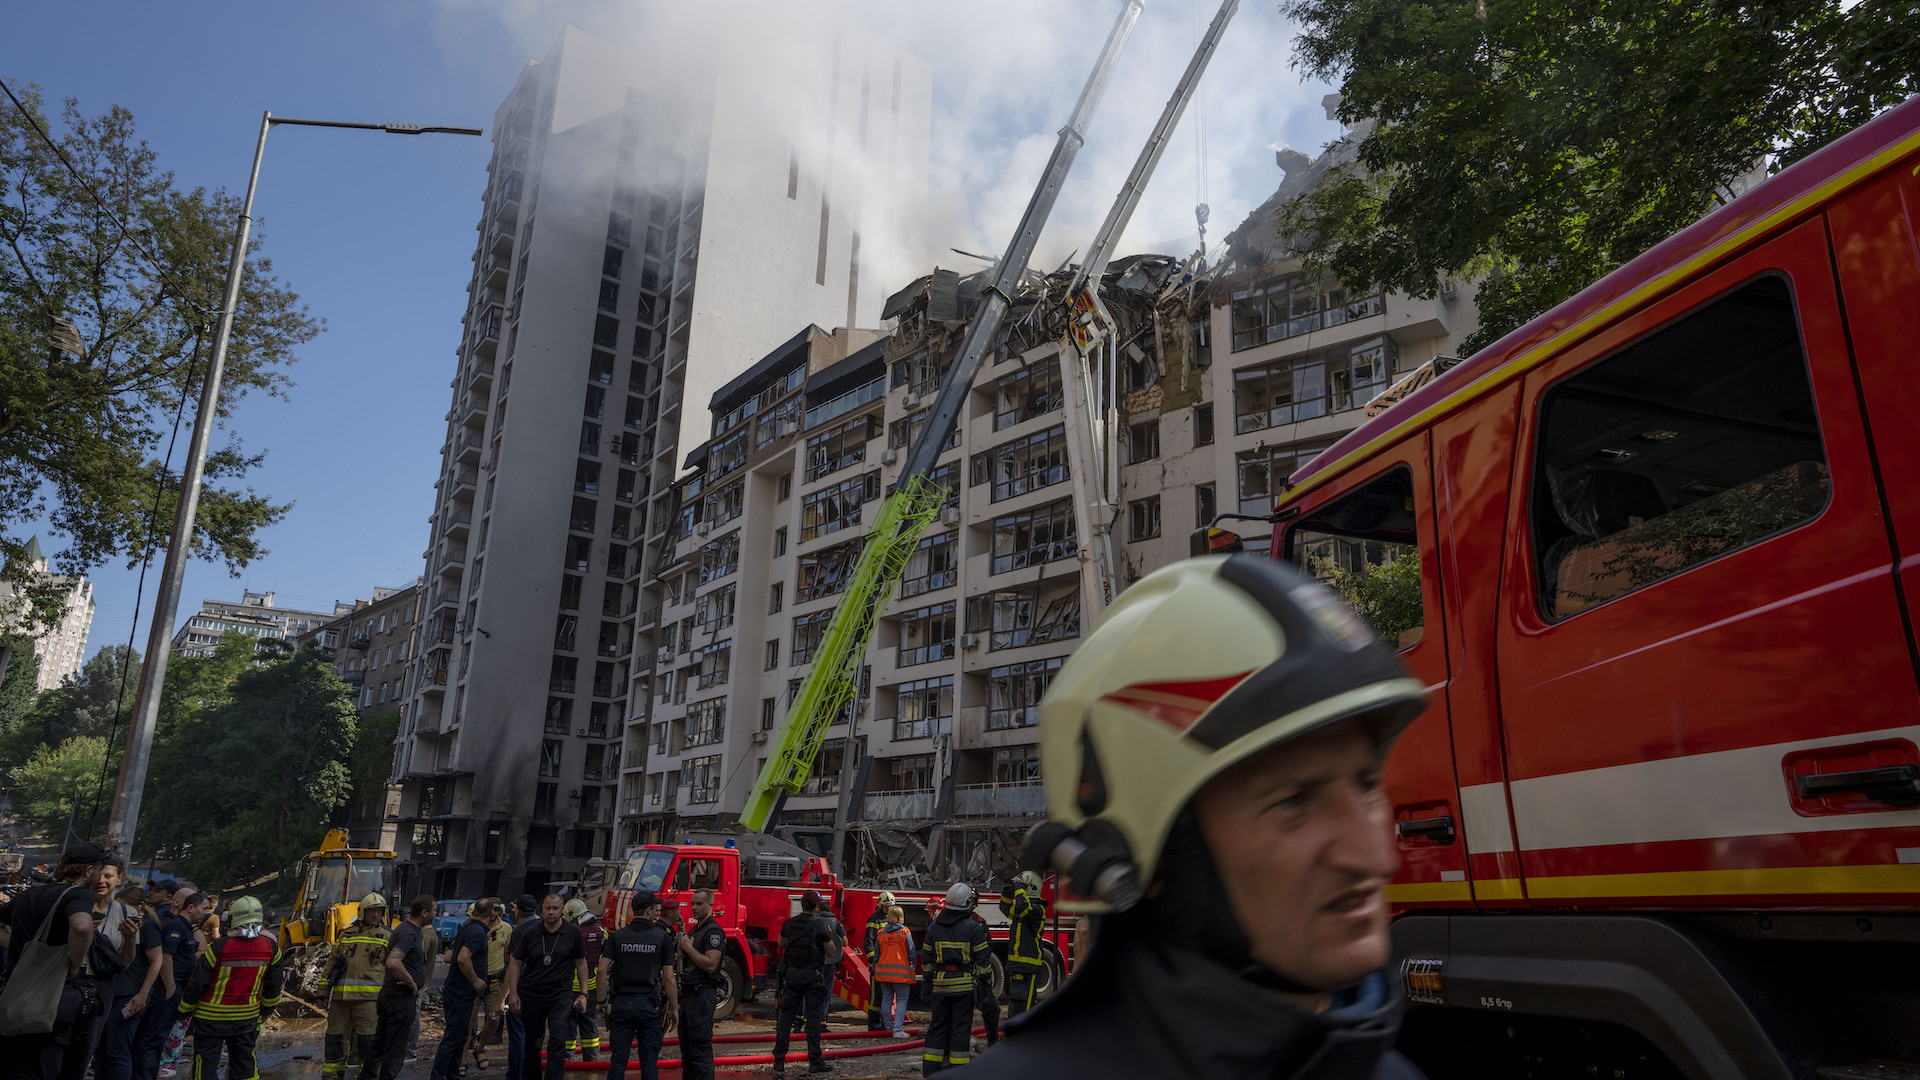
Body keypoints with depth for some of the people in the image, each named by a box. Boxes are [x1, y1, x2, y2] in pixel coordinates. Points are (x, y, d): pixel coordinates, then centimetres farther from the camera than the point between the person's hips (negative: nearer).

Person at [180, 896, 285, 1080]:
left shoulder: (219, 947, -19)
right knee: (244, 1059, 14)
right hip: (247, 1017, 3)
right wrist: (267, 1007, 20)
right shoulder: (270, 946, -9)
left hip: (211, 1017, -3)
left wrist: (186, 1010, 6)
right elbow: (274, 983, 4)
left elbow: (197, 983, -11)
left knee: (206, 1061, 9)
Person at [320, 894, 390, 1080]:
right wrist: (325, 991, 16)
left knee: (367, 1040, -4)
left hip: (367, 997, -3)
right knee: (335, 1037, 7)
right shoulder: (347, 934, 17)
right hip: (341, 996, 4)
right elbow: (331, 964, 21)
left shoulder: (386, 937, 7)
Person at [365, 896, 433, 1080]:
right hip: (402, 997, -10)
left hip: (388, 994, 10)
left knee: (379, 1044, 18)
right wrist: (411, 982, -23)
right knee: (395, 1051, -1)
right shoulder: (409, 934, -21)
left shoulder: (405, 929, 12)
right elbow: (393, 963, -36)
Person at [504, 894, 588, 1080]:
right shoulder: (530, 933, 0)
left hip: (560, 995, -2)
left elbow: (581, 963, 6)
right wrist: (513, 993, 0)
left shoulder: (572, 932, -2)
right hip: (531, 994, 2)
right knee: (531, 1043, 12)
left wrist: (583, 993, 1)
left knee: (558, 1041, -14)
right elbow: (515, 962, 6)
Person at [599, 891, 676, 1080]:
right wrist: (674, 1008, 3)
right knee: (649, 1062, 6)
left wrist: (602, 1001, 4)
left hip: (621, 1003, 2)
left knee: (618, 1060, 8)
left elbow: (602, 969, -5)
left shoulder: (617, 936, 3)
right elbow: (668, 978, -4)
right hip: (649, 1005, -2)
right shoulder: (663, 937, -4)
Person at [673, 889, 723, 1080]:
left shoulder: (713, 931, -13)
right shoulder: (695, 929, 18)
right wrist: (681, 948, 8)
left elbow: (710, 964, -23)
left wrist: (688, 947, -15)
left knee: (700, 1046, -9)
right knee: (686, 1048, 15)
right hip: (688, 993, 10)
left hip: (702, 994, -10)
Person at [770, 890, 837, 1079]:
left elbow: (781, 943, 21)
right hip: (813, 976, -3)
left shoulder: (789, 924, 1)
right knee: (814, 1018, 4)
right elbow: (831, 952, -4)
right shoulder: (821, 925, -11)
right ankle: (815, 1061, 8)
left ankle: (779, 1062, 7)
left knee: (785, 1017, 7)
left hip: (792, 975, 3)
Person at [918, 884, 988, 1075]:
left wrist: (928, 981, 18)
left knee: (937, 1024, 10)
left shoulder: (933, 927, 5)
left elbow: (926, 958, 10)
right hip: (964, 984, -3)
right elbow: (983, 959, -5)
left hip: (940, 983, 3)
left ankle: (930, 1069, 10)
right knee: (961, 1026, 3)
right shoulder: (974, 927, -7)